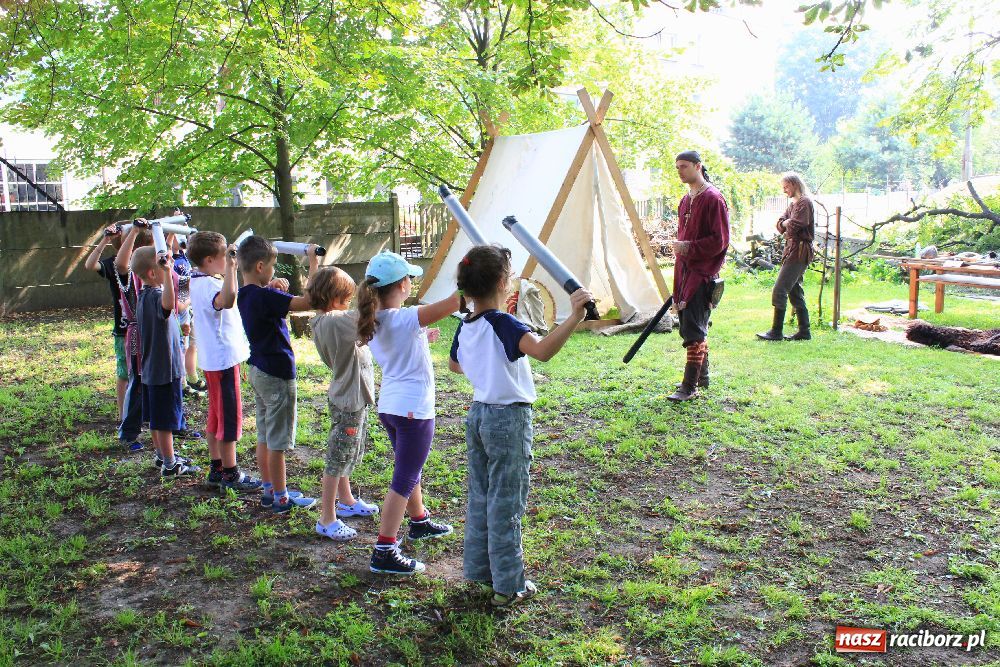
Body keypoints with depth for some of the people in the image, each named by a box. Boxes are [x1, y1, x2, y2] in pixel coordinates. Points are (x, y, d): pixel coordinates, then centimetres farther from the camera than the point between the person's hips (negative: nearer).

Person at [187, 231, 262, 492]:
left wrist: (231, 266, 17)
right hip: (224, 358, -10)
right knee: (230, 414, -1)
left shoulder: (198, 280, 9)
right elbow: (227, 300, -47)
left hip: (212, 359, 10)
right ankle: (230, 474, 8)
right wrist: (230, 266, -47)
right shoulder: (209, 285, -23)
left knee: (216, 415, 17)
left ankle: (217, 469, 27)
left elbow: (226, 299, 27)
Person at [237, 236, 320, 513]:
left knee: (264, 436, 16)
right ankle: (281, 498, 9)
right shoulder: (264, 296, -23)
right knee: (278, 440, 0)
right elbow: (308, 302, -31)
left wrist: (274, 287, 3)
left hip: (258, 370, 9)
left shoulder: (244, 295, 5)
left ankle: (269, 490, 27)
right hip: (277, 374, -9)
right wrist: (314, 263, -22)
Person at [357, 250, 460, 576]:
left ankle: (419, 522, 46)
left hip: (388, 406, 9)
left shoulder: (374, 321, 4)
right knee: (403, 480, -3)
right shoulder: (407, 319, -20)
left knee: (408, 469, 26)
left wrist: (422, 339, 23)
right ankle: (384, 552, -1)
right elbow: (453, 303, -27)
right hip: (413, 409, -9)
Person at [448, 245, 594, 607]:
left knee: (480, 497, 18)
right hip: (509, 418, -8)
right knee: (506, 504, 2)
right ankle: (508, 586, 13)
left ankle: (479, 568, 31)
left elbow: (454, 364, 23)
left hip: (478, 412, 8)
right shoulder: (503, 324, -22)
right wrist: (575, 316, -45)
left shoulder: (465, 327, 3)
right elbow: (542, 350, -41)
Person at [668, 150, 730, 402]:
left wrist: (689, 248, -20)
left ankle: (690, 386, -5)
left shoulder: (713, 199, -10)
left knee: (693, 330, -9)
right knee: (695, 327, 15)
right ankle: (702, 376, 28)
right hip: (684, 270, 9)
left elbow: (720, 240, -15)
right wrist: (679, 248, 15)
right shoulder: (686, 200, 16)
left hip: (703, 273, -9)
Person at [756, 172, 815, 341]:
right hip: (792, 250, 10)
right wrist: (785, 223, -6)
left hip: (799, 251, -10)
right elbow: (780, 224, 14)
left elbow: (795, 225, -19)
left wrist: (787, 223, 1)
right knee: (795, 291, 12)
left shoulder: (804, 202, -10)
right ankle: (804, 331, 16)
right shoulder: (793, 204, 20)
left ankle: (776, 331, -8)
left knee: (779, 290, -11)